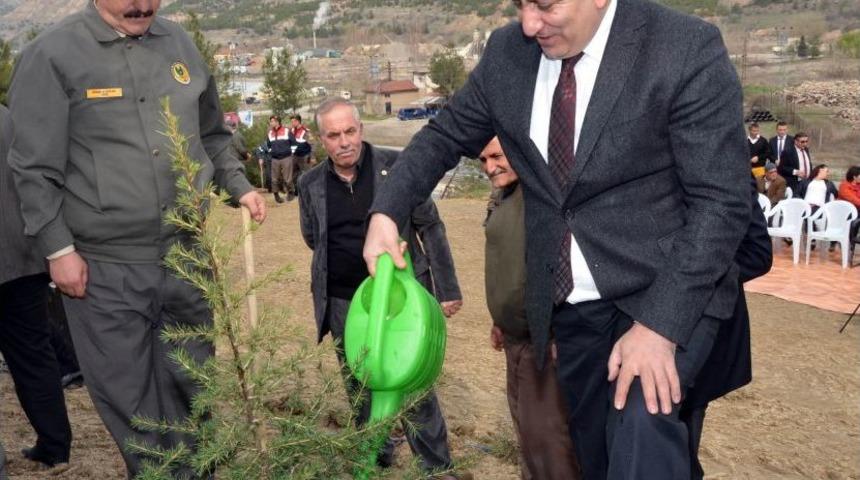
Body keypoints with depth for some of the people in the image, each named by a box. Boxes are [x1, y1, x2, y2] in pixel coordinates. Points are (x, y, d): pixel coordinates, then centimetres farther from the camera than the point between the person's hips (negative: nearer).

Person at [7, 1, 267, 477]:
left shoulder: (180, 43, 9)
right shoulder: (52, 53, -7)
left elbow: (212, 134, 19)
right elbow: (35, 168, -7)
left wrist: (239, 186, 8)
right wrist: (58, 249, -9)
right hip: (104, 267, -4)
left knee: (192, 382, 16)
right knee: (126, 394, 8)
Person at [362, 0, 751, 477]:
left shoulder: (687, 48, -15)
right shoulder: (507, 52, -1)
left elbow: (721, 201, -16)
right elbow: (445, 134, 12)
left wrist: (660, 324, -24)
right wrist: (385, 212, -5)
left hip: (666, 293, -4)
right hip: (569, 304, 5)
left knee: (642, 422, -30)